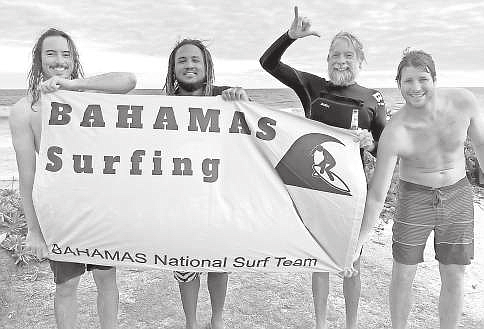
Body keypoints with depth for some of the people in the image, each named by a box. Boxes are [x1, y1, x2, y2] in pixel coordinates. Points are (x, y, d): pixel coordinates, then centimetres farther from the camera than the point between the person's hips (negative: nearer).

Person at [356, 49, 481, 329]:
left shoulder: (463, 102, -15)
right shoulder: (394, 134, -24)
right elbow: (377, 195, -20)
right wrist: (359, 242, -19)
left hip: (458, 197, 3)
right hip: (414, 199, -2)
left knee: (454, 279, 11)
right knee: (403, 275, 8)